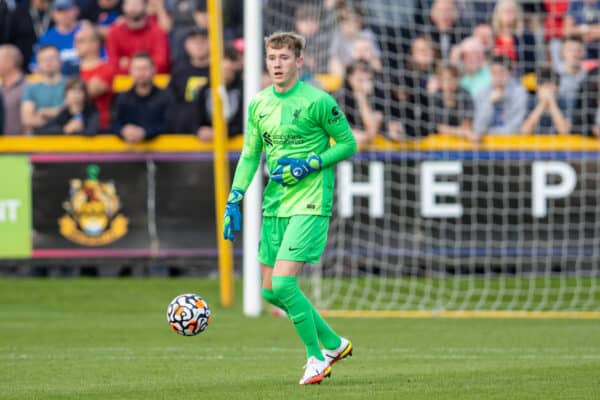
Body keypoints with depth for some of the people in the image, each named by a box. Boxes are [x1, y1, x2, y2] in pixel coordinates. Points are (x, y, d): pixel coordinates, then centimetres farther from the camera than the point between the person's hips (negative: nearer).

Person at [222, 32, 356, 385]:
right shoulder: (259, 104, 9)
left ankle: (317, 357, 2)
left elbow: (348, 144, -3)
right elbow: (250, 154, 17)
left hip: (310, 204, -7)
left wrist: (310, 164, -14)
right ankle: (335, 344, 26)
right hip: (274, 205, 7)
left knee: (283, 283, -17)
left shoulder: (317, 101, -10)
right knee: (271, 291, 8)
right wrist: (234, 200, 8)